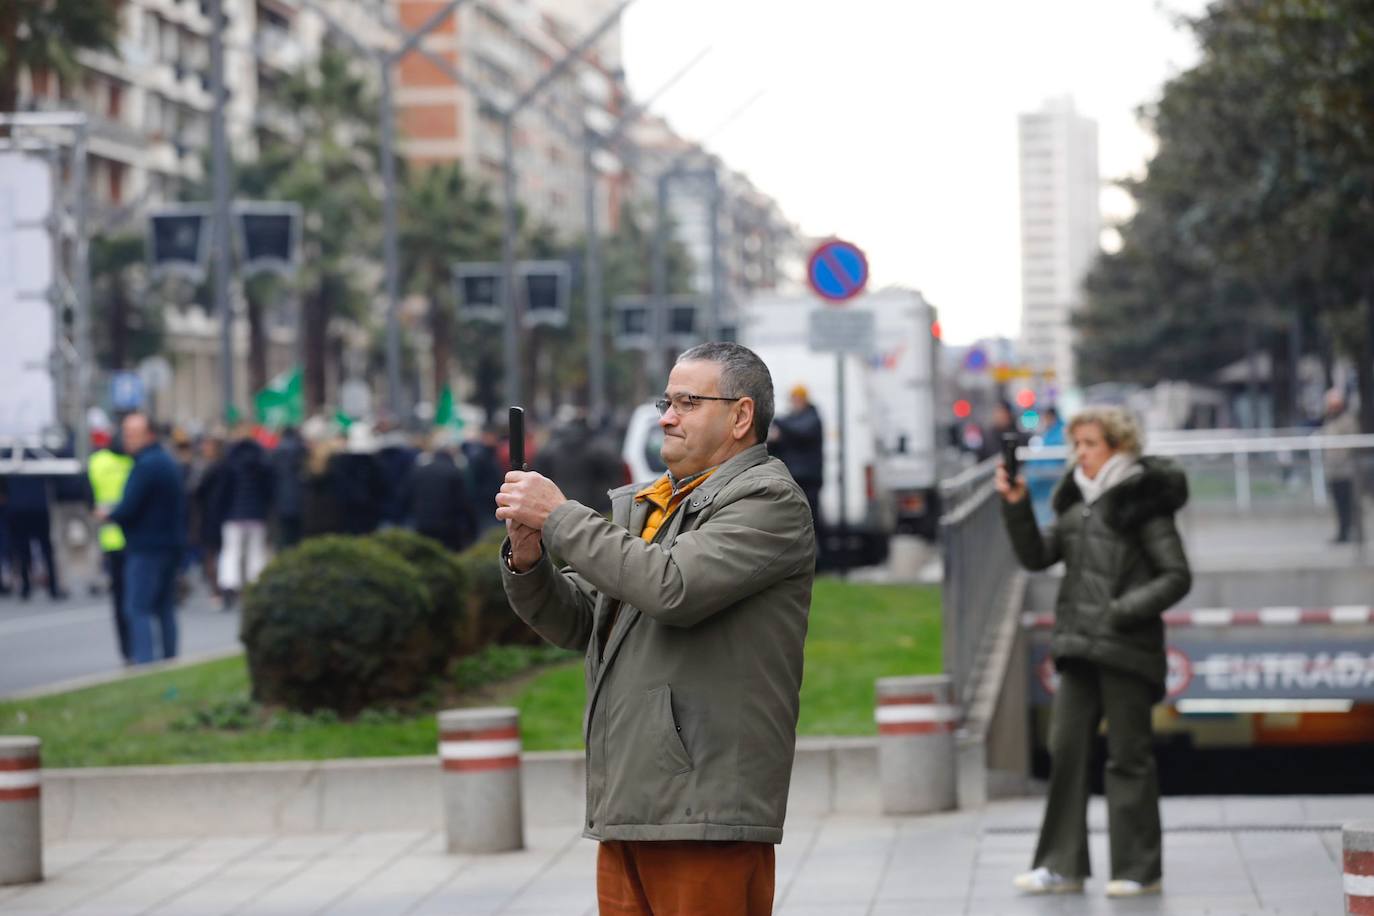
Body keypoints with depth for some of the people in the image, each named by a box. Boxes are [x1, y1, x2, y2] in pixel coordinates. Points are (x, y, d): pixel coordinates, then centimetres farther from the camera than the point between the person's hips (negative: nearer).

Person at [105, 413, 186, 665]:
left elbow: (128, 508, -19)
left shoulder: (145, 466, -15)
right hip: (171, 545, 9)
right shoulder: (169, 462, 15)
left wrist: (107, 515, -2)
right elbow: (180, 506, 19)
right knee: (165, 609, 13)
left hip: (145, 548, -9)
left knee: (138, 609, -8)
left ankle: (143, 661, -16)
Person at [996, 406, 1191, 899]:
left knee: (1128, 756, 0)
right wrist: (1016, 507, -3)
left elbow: (1177, 576, -7)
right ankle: (1063, 865, 7)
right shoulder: (1077, 501, 14)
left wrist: (1124, 612, -16)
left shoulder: (1142, 502, -6)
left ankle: (1139, 868, 9)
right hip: (1078, 645, 6)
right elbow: (1036, 555, 10)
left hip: (1127, 648, -6)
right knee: (1065, 748, 2)